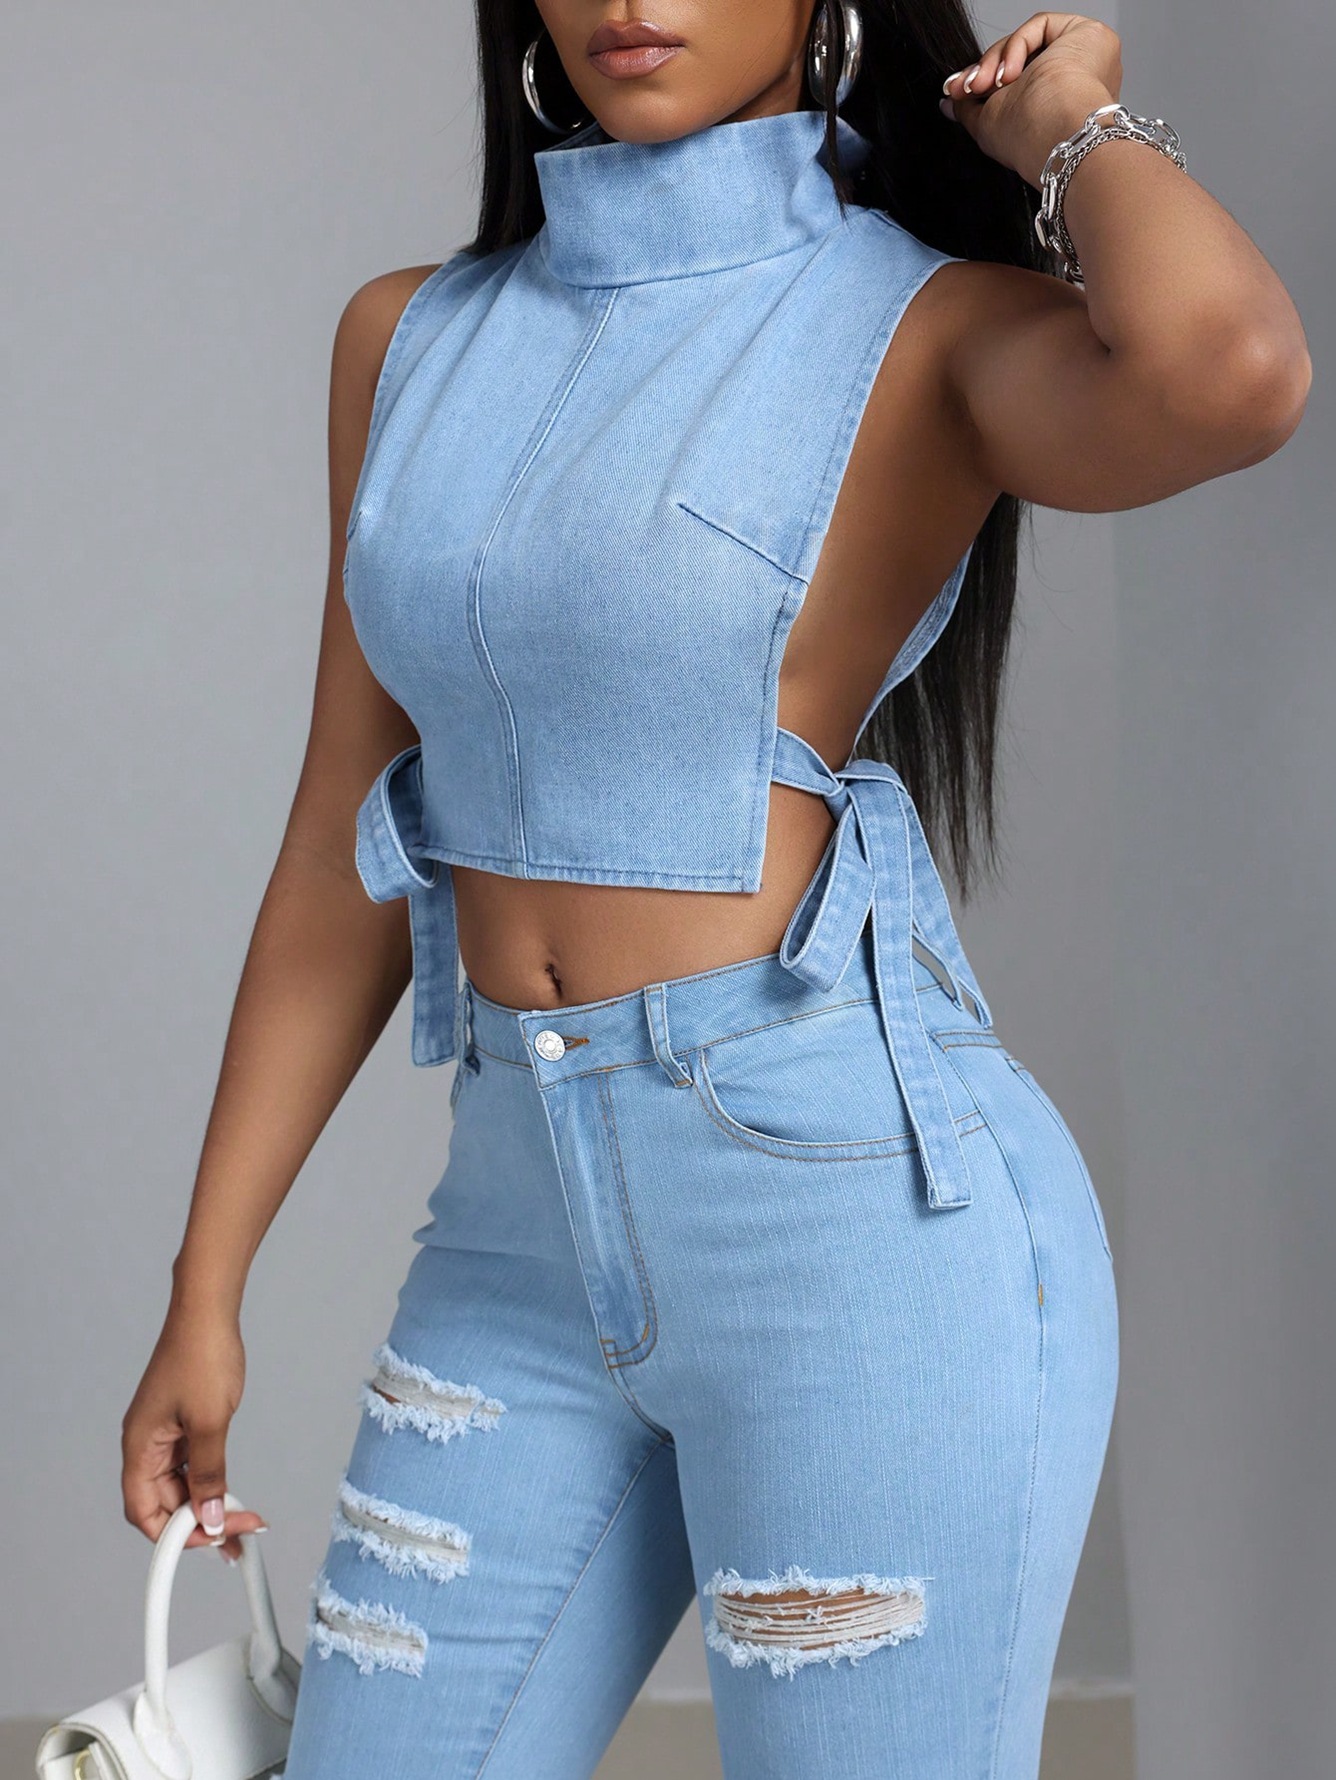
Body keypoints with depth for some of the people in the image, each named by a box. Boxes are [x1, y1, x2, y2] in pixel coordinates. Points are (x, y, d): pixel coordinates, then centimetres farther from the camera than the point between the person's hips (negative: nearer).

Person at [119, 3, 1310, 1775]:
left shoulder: (935, 329, -5)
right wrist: (205, 1295, 12)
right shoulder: (409, 341, 11)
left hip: (858, 1211, -5)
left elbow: (1227, 370, -29)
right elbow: (350, 851, 14)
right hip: (522, 1232, 5)